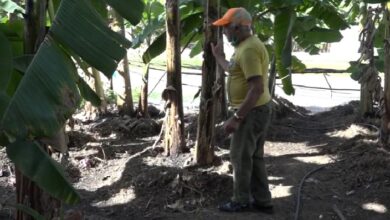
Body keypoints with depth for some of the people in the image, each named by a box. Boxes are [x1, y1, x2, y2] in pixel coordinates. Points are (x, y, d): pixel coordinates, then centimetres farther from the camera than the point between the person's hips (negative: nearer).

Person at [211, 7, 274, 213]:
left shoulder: (248, 49, -23)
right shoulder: (247, 45, 12)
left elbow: (257, 89, -29)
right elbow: (235, 73, 29)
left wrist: (236, 118, -27)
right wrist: (219, 56, 31)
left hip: (252, 112, -10)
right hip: (256, 110, 10)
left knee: (240, 157, 4)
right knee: (254, 157, 16)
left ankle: (241, 201, 19)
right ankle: (262, 201, 24)